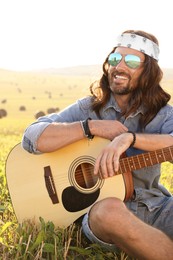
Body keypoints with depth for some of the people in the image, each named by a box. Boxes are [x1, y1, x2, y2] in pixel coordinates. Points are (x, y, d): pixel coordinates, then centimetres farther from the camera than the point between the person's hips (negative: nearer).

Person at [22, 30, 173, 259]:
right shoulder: (87, 109, 3)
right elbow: (32, 138, -9)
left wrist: (129, 138, -33)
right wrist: (92, 127, -16)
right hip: (100, 204, 0)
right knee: (108, 211, -38)